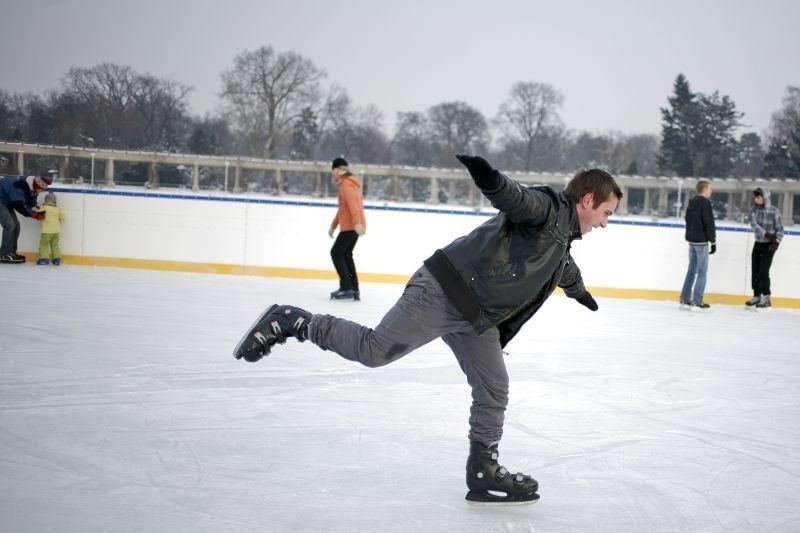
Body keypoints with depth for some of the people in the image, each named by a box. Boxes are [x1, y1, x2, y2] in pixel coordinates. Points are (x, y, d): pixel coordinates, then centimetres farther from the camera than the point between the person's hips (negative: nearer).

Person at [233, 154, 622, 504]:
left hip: (476, 316, 10)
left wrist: (578, 290, 68)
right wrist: (489, 177, -53)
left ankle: (483, 471, 16)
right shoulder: (548, 207, -7)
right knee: (376, 349, -15)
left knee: (493, 391, 9)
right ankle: (292, 323, -3)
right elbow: (514, 198, -30)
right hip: (443, 293, -10)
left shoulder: (561, 236, 24)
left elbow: (561, 266, 49)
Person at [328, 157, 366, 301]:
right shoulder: (349, 182, 21)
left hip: (350, 226, -10)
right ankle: (354, 290, 11)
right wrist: (333, 226, 30)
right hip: (352, 226, 10)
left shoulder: (346, 183, -11)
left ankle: (346, 288, -12)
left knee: (336, 253, -7)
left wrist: (357, 223, -35)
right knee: (346, 255, 13)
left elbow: (353, 203, -25)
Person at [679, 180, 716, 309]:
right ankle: (697, 300, -7)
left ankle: (685, 298, 15)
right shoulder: (705, 203, -14)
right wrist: (713, 241, -12)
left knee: (692, 269, 14)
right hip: (701, 241, -8)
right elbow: (709, 224, -17)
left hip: (691, 240, 8)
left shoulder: (691, 203, 12)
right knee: (702, 271, -4)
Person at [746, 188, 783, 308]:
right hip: (758, 243, 5)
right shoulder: (754, 210, 0)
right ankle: (757, 296, 18)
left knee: (763, 271, -10)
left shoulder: (774, 211, -11)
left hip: (769, 245, -5)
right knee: (755, 271, 6)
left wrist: (777, 242, -21)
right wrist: (766, 234, -28)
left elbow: (780, 228, -8)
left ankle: (766, 298, -3)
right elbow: (754, 225, -15)